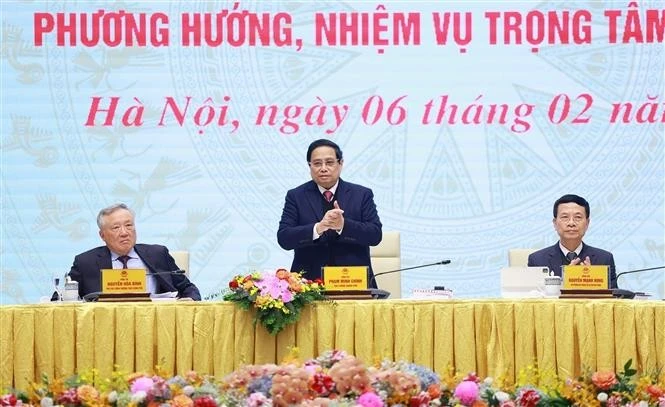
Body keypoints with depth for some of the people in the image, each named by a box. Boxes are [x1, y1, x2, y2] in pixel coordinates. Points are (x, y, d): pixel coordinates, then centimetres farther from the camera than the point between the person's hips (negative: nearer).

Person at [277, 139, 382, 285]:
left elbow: (375, 235, 1)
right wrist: (318, 228, -18)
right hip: (310, 281, -1)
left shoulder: (362, 195, 10)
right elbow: (283, 239, -2)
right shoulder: (296, 196, 10)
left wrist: (343, 225, -16)